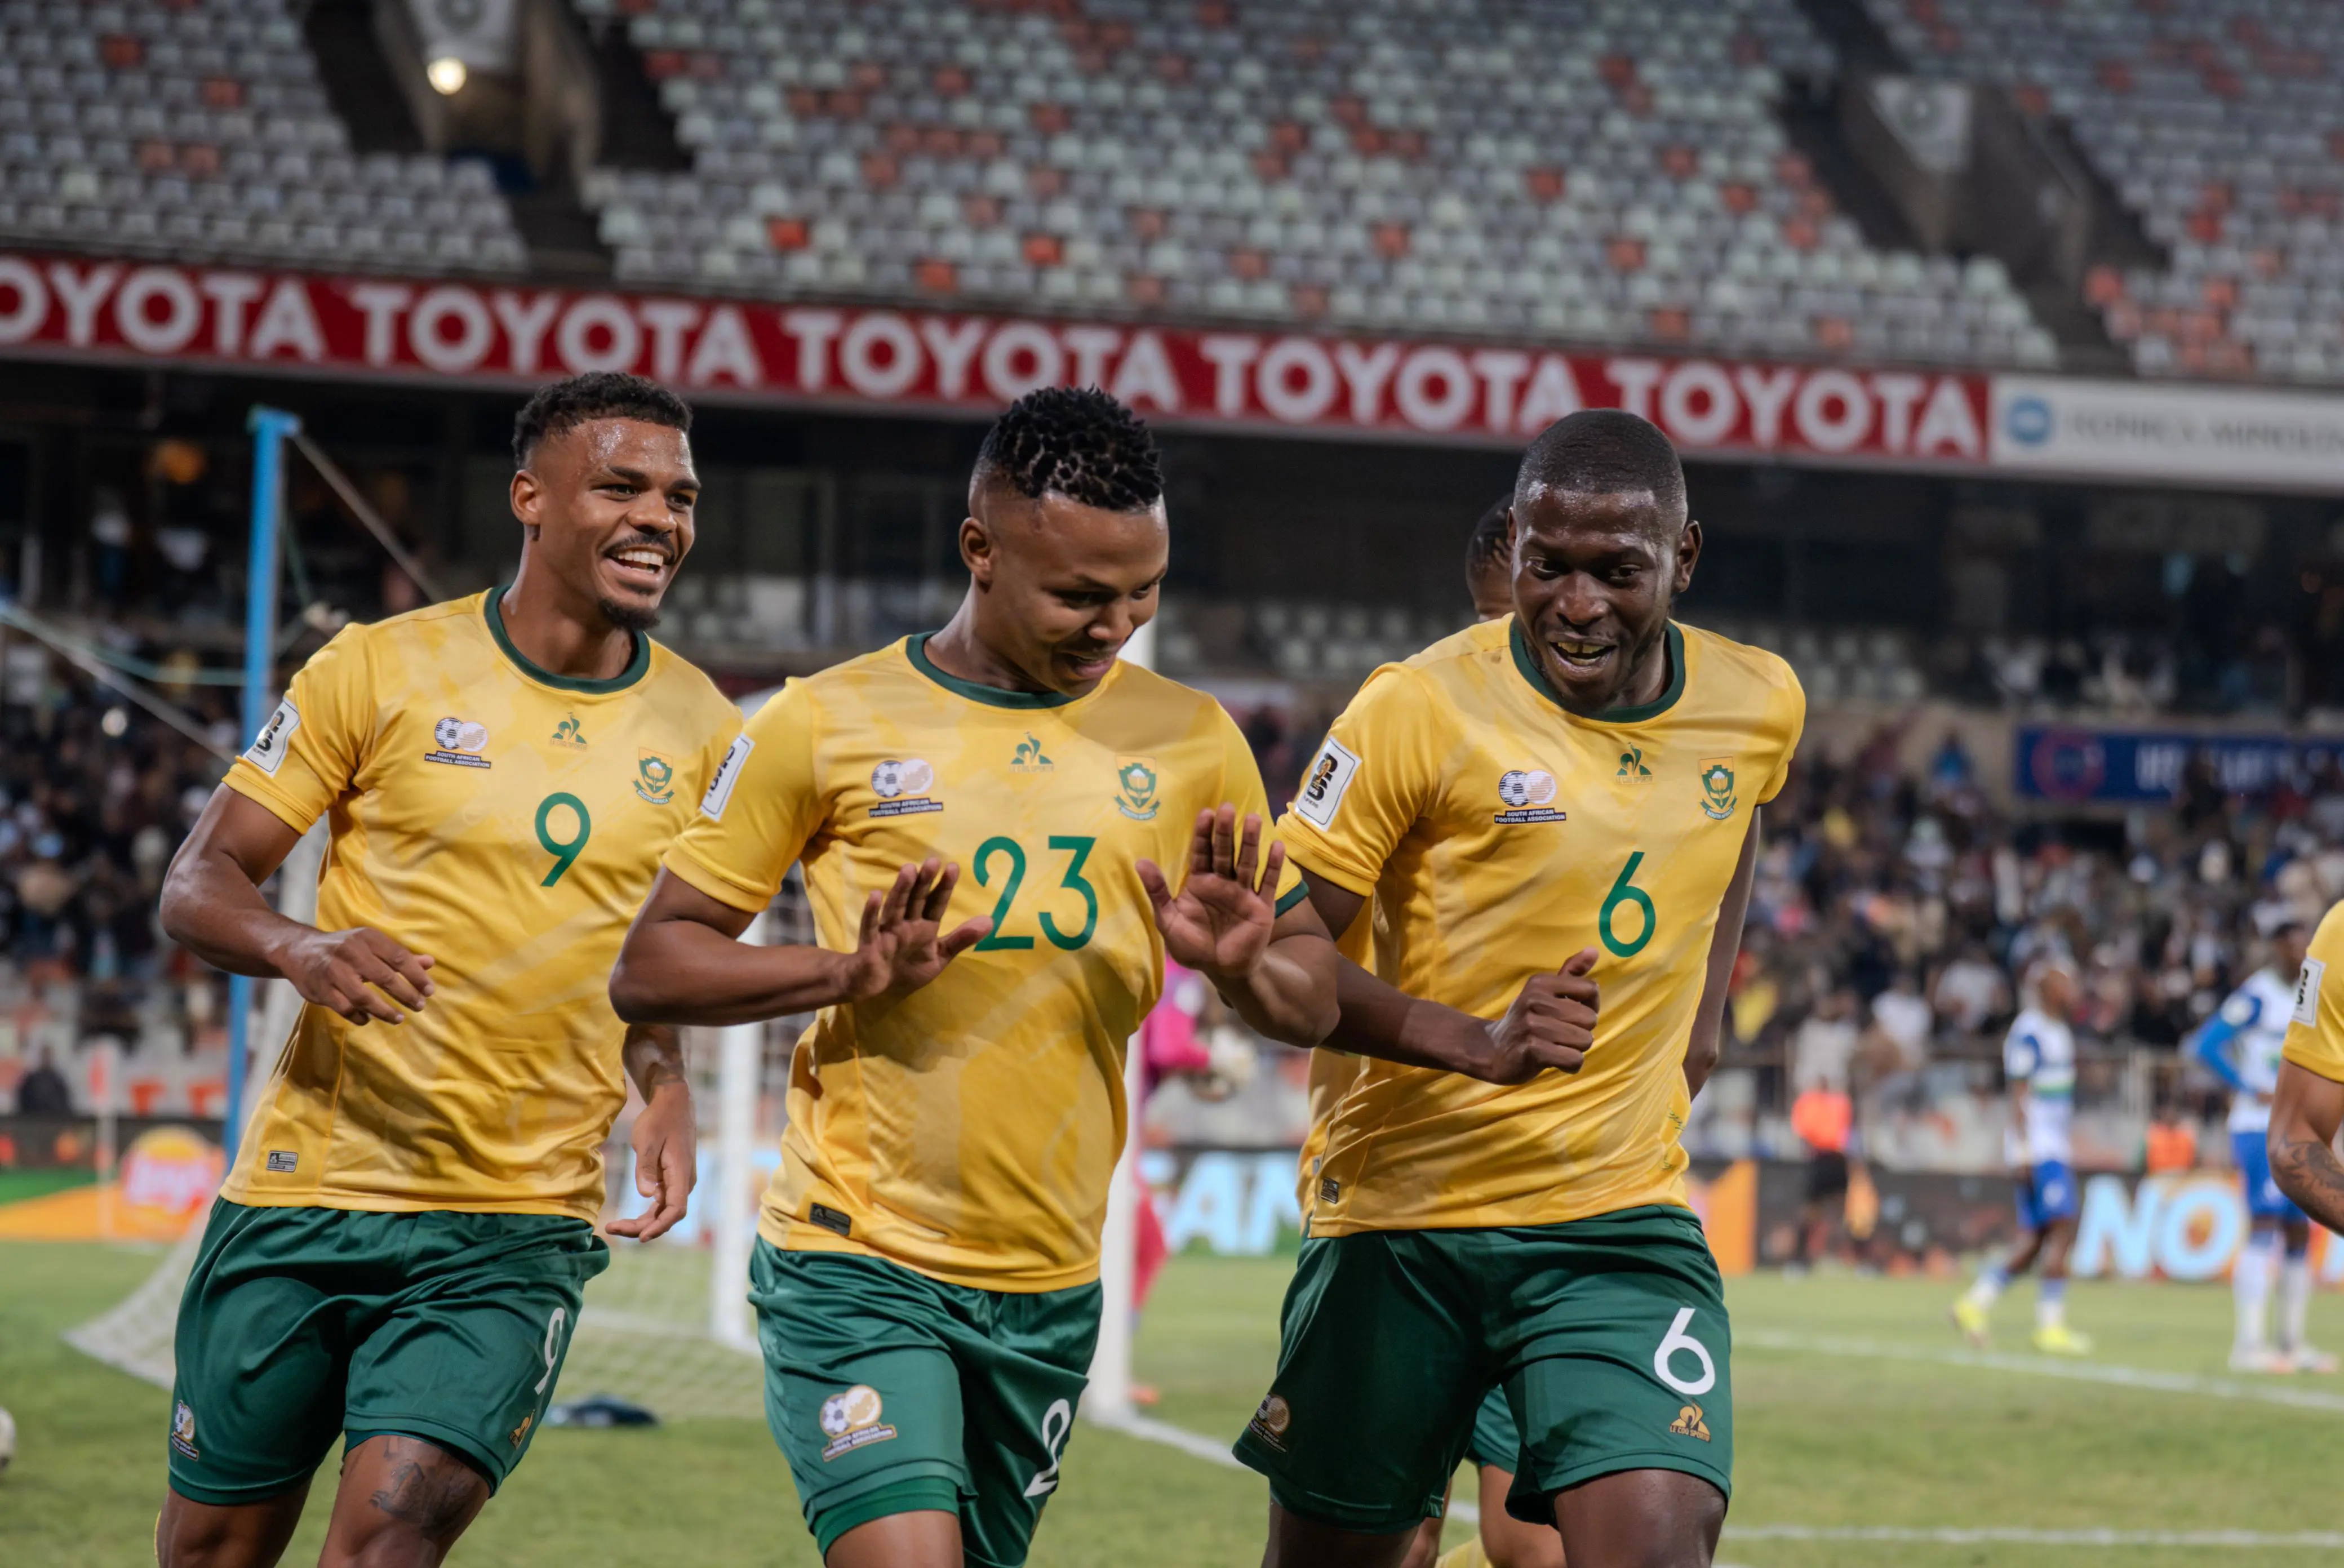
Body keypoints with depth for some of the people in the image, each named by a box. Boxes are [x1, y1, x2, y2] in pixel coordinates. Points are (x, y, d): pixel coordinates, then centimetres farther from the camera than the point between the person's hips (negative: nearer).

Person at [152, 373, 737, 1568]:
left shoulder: (699, 730, 6)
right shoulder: (379, 670, -3)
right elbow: (196, 886, -2)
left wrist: (665, 1083, 0)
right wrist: (297, 948, -23)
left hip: (520, 1232, 1)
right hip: (310, 1190, -1)